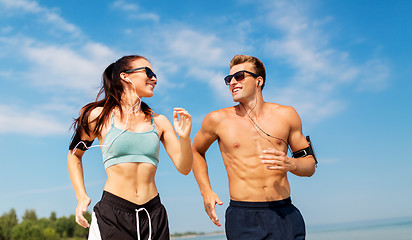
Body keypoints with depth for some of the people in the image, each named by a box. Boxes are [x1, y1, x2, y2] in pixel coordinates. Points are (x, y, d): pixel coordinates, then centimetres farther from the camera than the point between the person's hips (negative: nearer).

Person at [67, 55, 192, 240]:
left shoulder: (159, 122, 6)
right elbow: (74, 155, 15)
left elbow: (184, 168, 5)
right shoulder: (100, 116, 0)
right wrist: (81, 197, 5)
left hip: (153, 216, 3)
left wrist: (184, 138, -13)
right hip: (111, 215, -2)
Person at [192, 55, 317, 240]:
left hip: (285, 216, 2)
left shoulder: (286, 115, 5)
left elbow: (310, 165, 11)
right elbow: (196, 151, 18)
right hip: (243, 218, -1)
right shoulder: (218, 119, 1)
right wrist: (206, 191, 7)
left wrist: (290, 164, -12)